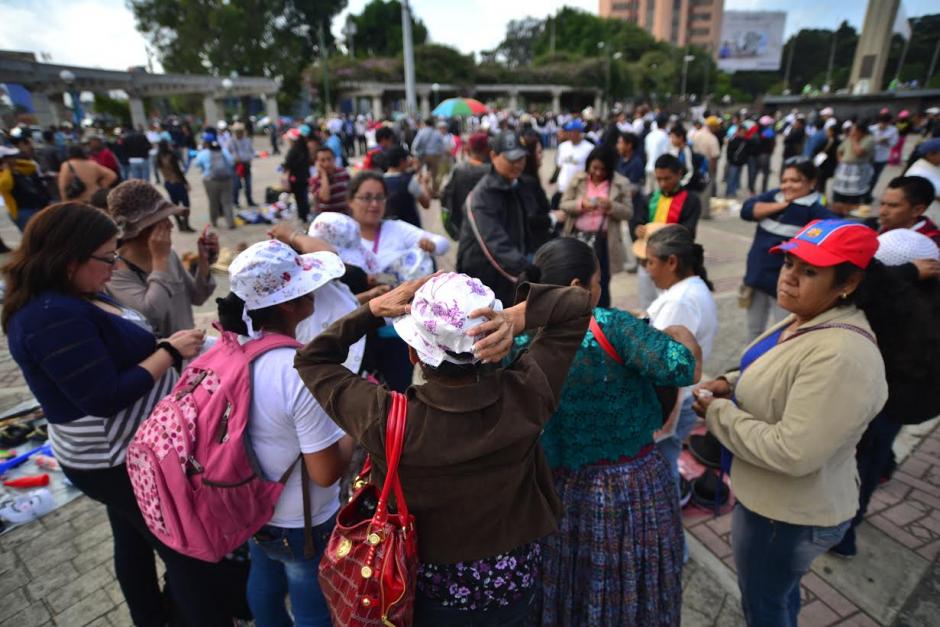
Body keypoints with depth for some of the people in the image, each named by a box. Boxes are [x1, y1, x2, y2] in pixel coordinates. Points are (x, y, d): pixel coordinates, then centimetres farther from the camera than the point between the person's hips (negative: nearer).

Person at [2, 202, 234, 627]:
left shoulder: (76, 297, 3)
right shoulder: (54, 317, -27)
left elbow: (118, 354, 10)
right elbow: (106, 399, -28)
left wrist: (169, 348, -4)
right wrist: (169, 352, -22)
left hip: (122, 452, 10)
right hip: (122, 461, -10)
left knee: (134, 541, 27)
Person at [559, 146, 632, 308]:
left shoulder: (621, 184, -1)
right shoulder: (578, 179, 2)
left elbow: (628, 213, -1)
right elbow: (563, 205, 1)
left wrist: (611, 206, -19)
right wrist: (580, 204, -17)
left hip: (603, 241, -1)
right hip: (578, 237, 1)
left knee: (601, 285, 8)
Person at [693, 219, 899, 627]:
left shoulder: (840, 356, -33)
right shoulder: (806, 319, -2)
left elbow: (792, 452, -33)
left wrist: (717, 412, -23)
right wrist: (730, 384, -5)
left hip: (788, 513, -9)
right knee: (779, 593, 33)